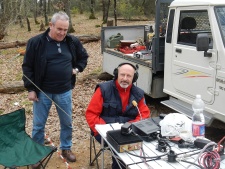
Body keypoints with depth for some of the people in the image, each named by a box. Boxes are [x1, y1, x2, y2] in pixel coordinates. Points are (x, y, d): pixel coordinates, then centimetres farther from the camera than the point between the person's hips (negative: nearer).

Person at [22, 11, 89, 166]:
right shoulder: (36, 42, -10)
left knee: (67, 122, 15)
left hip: (65, 92, 2)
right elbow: (27, 67, -5)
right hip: (42, 91, -2)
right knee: (38, 124, 11)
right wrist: (30, 89, -6)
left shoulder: (73, 42, -2)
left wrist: (77, 68, -1)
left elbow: (84, 57, 16)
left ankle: (66, 148, 36)